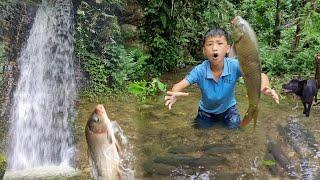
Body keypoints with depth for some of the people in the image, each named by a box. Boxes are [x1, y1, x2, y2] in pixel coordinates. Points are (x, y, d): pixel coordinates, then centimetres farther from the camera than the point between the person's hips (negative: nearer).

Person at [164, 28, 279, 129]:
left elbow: (260, 75, -34)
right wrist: (174, 94, -58)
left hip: (228, 108, 0)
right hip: (207, 111, 1)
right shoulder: (200, 70, -28)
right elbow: (180, 85, -32)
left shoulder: (234, 65, -29)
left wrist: (265, 88, -59)